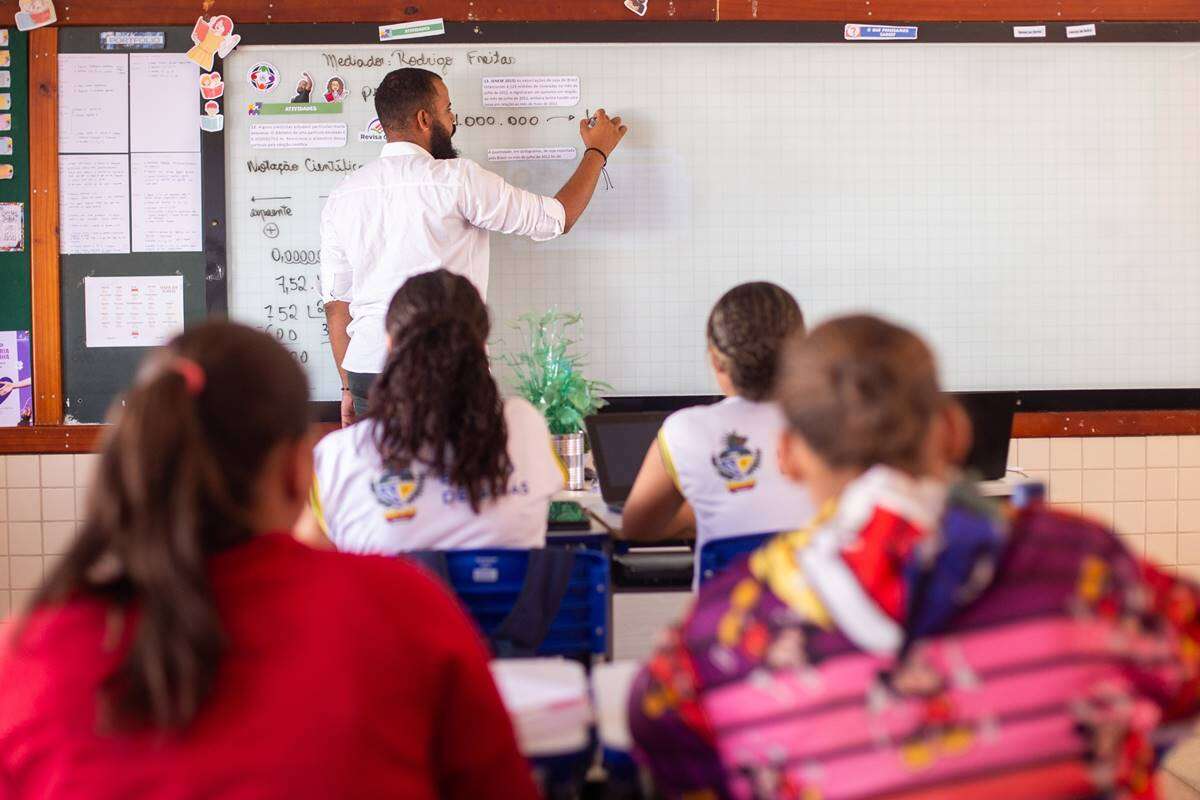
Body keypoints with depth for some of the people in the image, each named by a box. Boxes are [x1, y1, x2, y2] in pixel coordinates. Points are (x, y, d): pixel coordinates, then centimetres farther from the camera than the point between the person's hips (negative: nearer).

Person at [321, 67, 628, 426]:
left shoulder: (342, 196, 8)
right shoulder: (457, 179, -7)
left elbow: (336, 303, 11)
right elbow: (558, 218, 0)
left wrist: (350, 388, 20)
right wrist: (597, 151, 16)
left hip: (366, 369, 5)